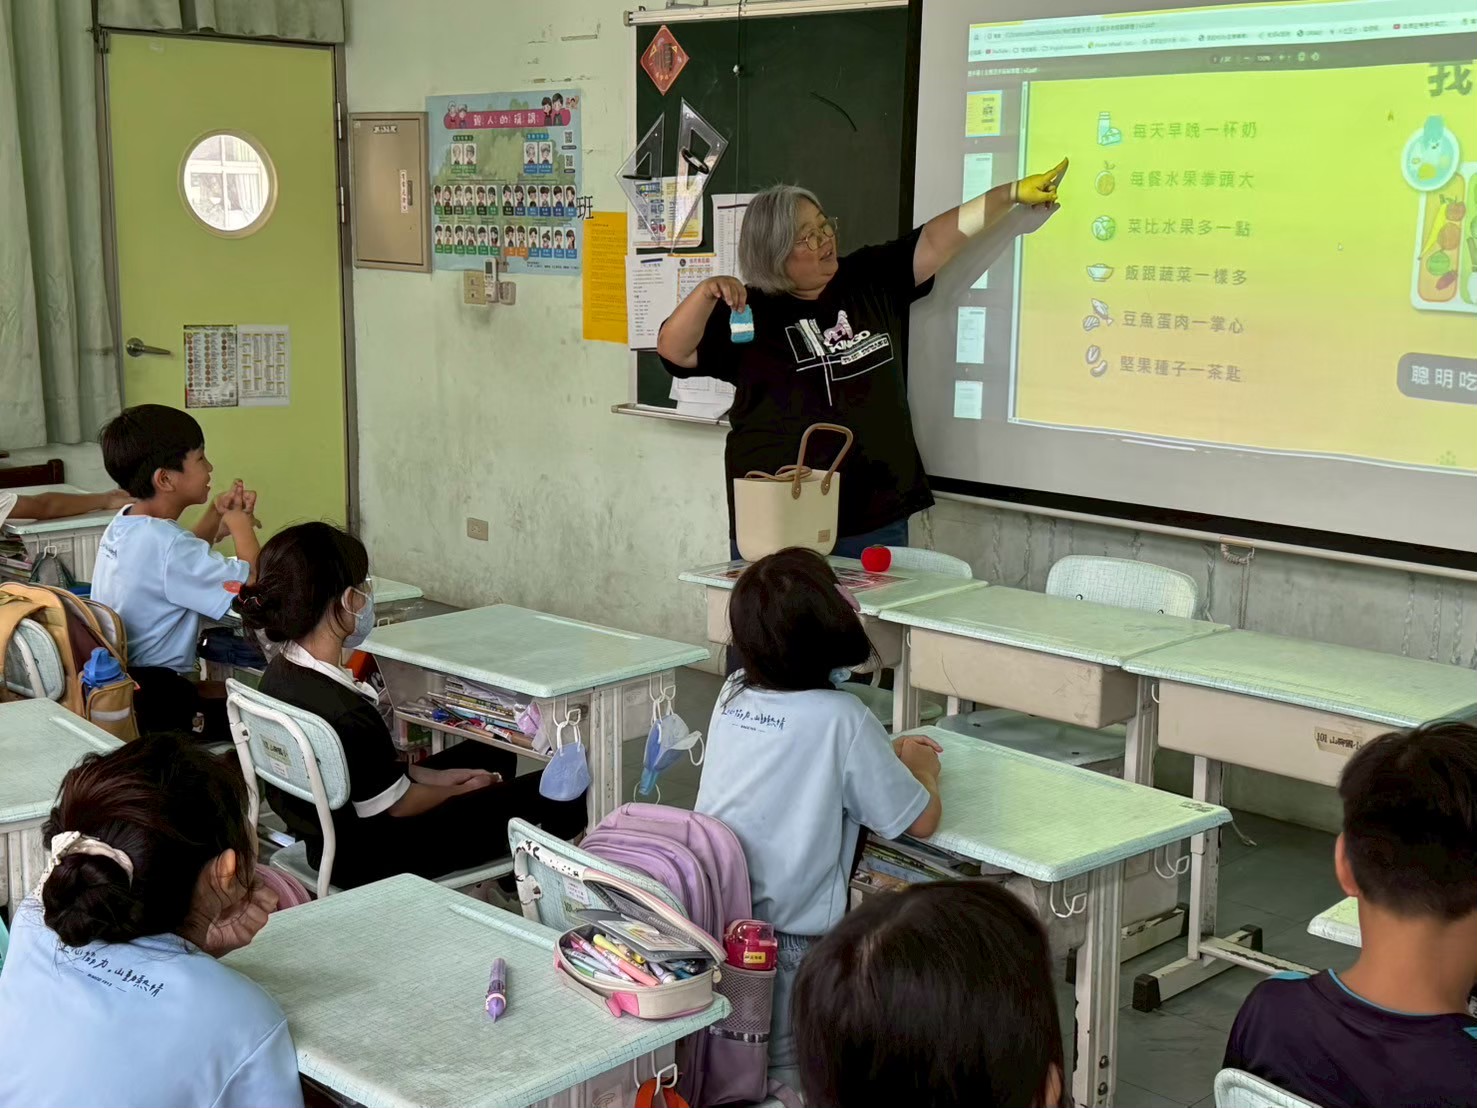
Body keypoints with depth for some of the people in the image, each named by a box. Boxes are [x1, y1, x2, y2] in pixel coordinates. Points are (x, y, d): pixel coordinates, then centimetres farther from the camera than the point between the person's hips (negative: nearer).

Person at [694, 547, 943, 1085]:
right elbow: (922, 820, -3)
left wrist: (891, 754, 29)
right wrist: (922, 768, 19)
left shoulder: (733, 696, 4)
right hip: (786, 943, -6)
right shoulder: (842, 719, -14)